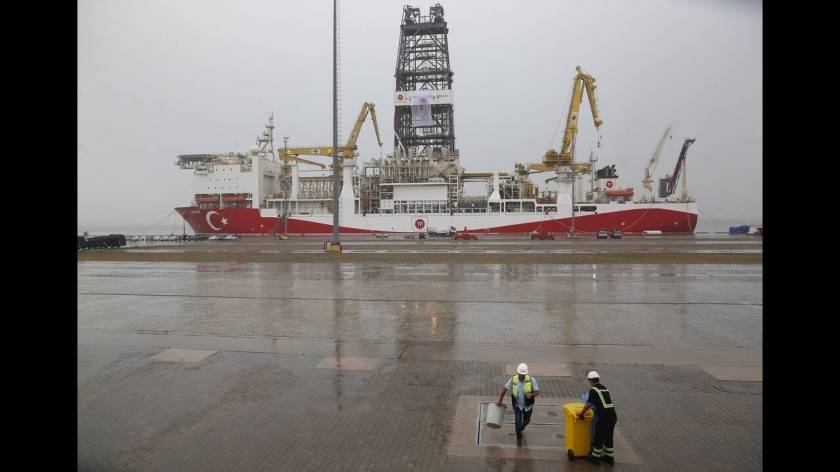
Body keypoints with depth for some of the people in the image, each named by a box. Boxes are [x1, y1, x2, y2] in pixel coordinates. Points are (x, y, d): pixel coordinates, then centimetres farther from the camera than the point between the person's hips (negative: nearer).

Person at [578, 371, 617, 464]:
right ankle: (609, 457, 30)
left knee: (598, 437, 9)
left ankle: (595, 457, 21)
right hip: (612, 415, 7)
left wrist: (581, 413, 7)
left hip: (603, 416, -7)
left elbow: (588, 404, -7)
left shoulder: (593, 390, -8)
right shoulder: (604, 388, 13)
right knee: (608, 437, 20)